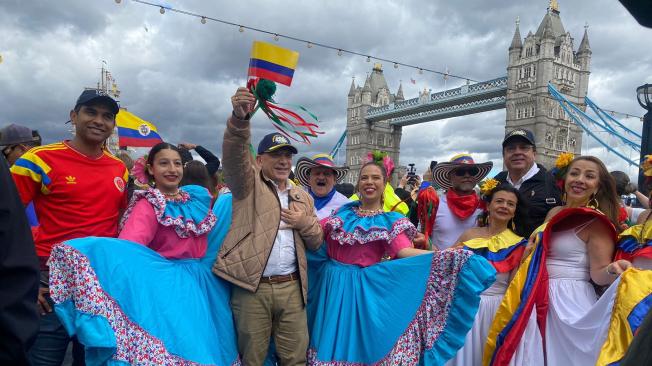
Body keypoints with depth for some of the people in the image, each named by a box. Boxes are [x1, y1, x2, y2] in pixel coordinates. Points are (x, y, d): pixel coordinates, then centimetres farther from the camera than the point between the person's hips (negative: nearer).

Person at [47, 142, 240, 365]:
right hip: (168, 284, -5)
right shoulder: (148, 205, -10)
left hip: (202, 282, 5)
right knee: (168, 347, -7)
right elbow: (128, 246, -27)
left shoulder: (198, 198, 7)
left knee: (204, 343, 10)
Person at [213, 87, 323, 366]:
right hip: (252, 287, -3)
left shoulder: (302, 197, 17)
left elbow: (317, 243, 18)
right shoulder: (248, 184, 4)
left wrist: (305, 223, -4)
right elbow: (233, 155, -18)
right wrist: (240, 118, -36)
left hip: (291, 288, 4)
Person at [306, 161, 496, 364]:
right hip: (334, 288, 3)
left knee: (367, 347, 4)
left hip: (367, 291, -2)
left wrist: (446, 256, -28)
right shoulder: (342, 213, 8)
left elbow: (404, 251, -17)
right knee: (333, 345, 10)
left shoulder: (391, 221, -1)